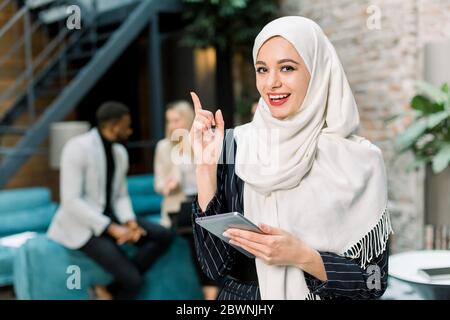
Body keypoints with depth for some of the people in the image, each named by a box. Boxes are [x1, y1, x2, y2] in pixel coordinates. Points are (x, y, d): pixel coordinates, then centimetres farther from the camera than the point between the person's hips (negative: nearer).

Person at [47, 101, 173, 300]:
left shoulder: (120, 152, 7)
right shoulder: (77, 148, -16)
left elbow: (121, 196, 10)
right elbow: (70, 201, -22)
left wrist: (130, 222, -12)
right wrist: (112, 229, -26)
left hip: (109, 216, 8)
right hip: (81, 223, -8)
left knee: (163, 236, -11)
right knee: (134, 281, -21)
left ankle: (110, 290, -7)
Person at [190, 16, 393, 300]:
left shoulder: (359, 160, -9)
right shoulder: (234, 146, -5)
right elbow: (216, 264, -8)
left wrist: (301, 256, -19)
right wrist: (206, 168, -15)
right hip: (241, 295, 1)